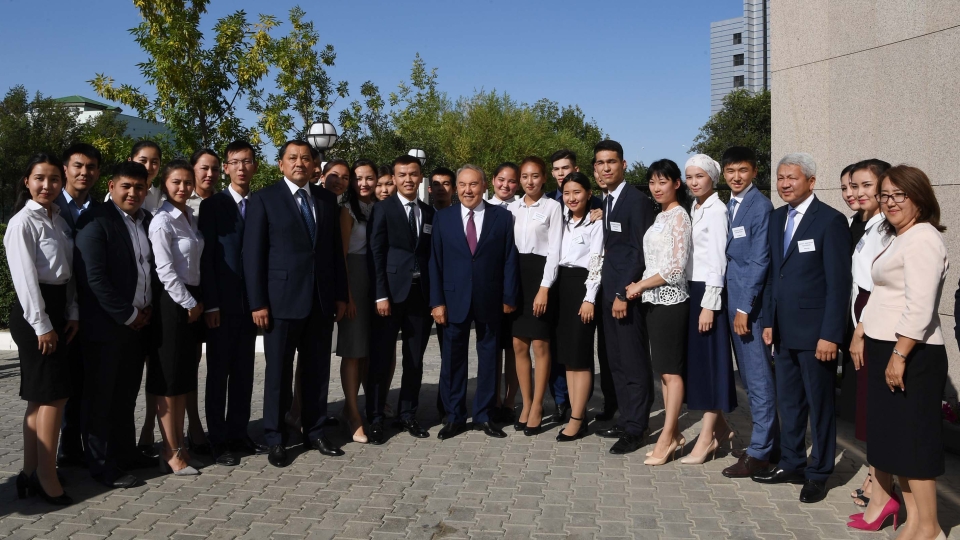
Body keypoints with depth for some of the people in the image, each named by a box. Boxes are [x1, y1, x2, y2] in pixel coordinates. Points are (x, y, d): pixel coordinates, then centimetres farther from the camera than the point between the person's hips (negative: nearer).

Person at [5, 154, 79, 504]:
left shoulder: (58, 219, 12)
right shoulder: (23, 221, -11)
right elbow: (25, 277, -15)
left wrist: (72, 314, 6)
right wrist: (41, 325, -16)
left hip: (57, 307, 8)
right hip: (33, 311, -8)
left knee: (41, 395, 11)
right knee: (54, 394, -7)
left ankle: (31, 473, 19)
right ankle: (47, 477, 2)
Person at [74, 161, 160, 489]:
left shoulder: (149, 222, 10)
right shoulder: (96, 221, -11)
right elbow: (93, 277, -17)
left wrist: (148, 309, 3)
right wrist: (127, 315, -14)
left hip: (140, 323, 7)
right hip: (106, 325, -6)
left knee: (127, 395, 17)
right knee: (101, 397, 4)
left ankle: (125, 451, 29)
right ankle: (102, 465, 13)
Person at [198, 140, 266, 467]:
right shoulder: (212, 205, -3)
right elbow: (205, 258, -7)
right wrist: (210, 304, -13)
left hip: (251, 302, 4)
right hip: (222, 303, -4)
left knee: (244, 371, 10)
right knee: (218, 372, 4)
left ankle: (239, 433, 20)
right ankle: (218, 441, 12)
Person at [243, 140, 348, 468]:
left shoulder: (327, 199, 11)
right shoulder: (264, 199, -1)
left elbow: (336, 249, 12)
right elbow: (253, 254, -5)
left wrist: (341, 295, 8)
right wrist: (258, 303, -10)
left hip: (322, 300, 4)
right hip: (282, 300, -4)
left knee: (317, 370, 11)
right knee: (279, 373, 5)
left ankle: (315, 432, 24)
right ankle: (275, 439, 17)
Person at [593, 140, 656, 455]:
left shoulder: (637, 201, -11)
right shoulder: (605, 203, 15)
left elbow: (640, 252, -15)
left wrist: (624, 293, -17)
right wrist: (608, 291, 9)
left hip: (628, 292, -8)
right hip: (610, 292, 9)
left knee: (634, 364, -1)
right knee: (616, 363, 13)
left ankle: (635, 430, 7)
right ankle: (626, 420, 23)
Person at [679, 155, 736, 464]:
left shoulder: (716, 210, -11)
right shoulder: (694, 209, 14)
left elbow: (717, 260, -15)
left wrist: (709, 304, -18)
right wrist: (692, 296, 9)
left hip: (709, 292, -8)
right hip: (692, 290, 8)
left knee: (709, 362, -3)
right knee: (696, 361, 11)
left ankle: (706, 439, 4)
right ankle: (721, 429, 24)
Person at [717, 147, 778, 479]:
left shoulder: (761, 206, -11)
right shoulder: (729, 206, 13)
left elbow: (759, 261, -15)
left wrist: (744, 308, -16)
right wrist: (733, 305, 9)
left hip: (751, 302, -8)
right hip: (734, 299, 8)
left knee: (758, 377, -1)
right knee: (749, 376, 14)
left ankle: (760, 452, 6)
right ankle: (768, 441, 26)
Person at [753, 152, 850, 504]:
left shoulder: (830, 220, -10)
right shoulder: (776, 218, 11)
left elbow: (839, 282, -13)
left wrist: (830, 335, -17)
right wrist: (768, 320, 10)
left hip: (815, 331, -6)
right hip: (784, 331, 6)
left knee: (819, 405, 7)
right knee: (788, 402, 15)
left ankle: (818, 474, 20)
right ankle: (791, 464, 29)